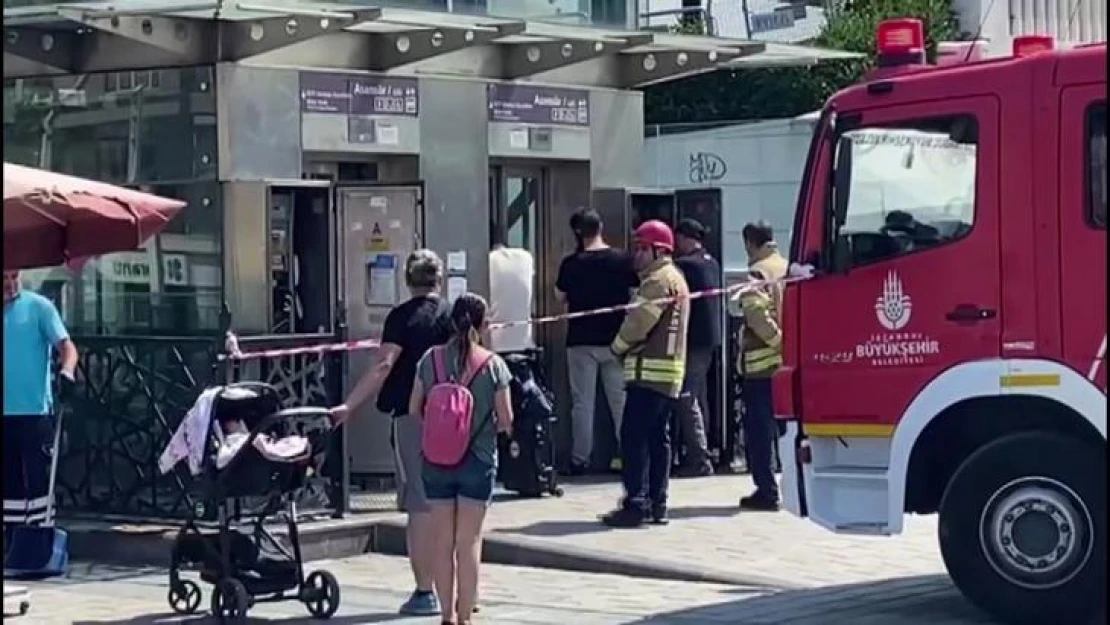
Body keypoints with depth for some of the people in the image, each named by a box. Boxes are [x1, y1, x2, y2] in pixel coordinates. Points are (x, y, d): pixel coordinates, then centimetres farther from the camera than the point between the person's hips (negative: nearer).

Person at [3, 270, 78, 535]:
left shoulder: (38, 306, -2)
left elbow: (66, 345, -10)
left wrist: (66, 371, -30)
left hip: (35, 412, -4)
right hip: (5, 414, 4)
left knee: (39, 480, -5)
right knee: (8, 482, 11)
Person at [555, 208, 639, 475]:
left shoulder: (571, 263, -9)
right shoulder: (622, 260, -5)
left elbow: (560, 296, 2)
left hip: (581, 342, -2)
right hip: (616, 340, 2)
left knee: (582, 402, 4)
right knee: (621, 400, 10)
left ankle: (580, 460, 4)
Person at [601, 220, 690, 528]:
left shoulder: (659, 281, -12)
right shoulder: (676, 279, 21)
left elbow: (639, 321, -18)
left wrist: (618, 347, -1)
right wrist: (629, 347, 12)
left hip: (650, 371, -11)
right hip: (670, 370, 11)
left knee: (634, 437, -10)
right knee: (658, 438, 12)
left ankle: (636, 503, -13)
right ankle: (656, 504, 14)